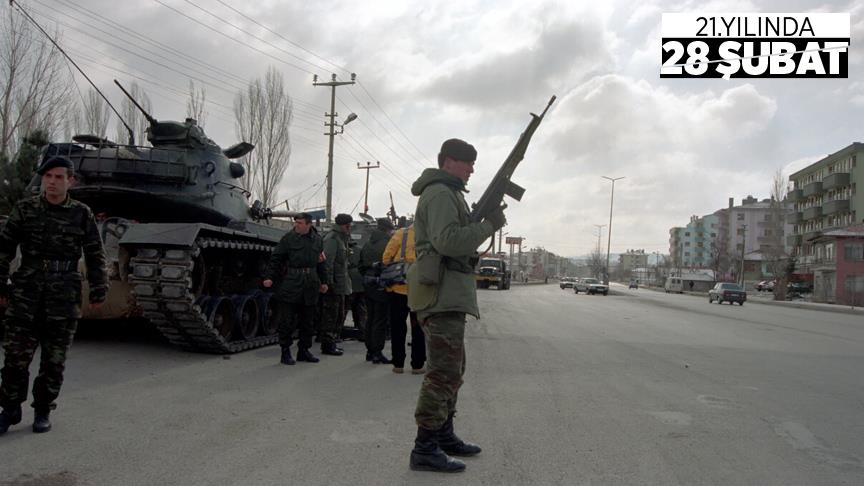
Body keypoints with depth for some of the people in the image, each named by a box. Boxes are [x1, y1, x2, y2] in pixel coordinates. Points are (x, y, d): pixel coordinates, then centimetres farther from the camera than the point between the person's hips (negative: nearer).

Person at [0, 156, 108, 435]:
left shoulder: (82, 214, 1)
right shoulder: (25, 209, 2)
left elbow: (95, 256, 4)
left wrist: (98, 292, 1)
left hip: (64, 297, 0)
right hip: (26, 294, 1)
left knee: (54, 360, 5)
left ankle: (43, 412, 20)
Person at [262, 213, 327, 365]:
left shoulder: (317, 239, 10)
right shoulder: (288, 238, -2)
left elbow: (321, 262, 18)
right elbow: (276, 259, -2)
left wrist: (323, 282, 17)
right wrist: (269, 277, -10)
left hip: (310, 286, 4)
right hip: (290, 284, -4)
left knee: (307, 321, 11)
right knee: (287, 321, -1)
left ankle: (304, 350, 22)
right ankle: (285, 352, 9)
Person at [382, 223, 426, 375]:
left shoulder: (400, 234, -1)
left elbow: (386, 258, -3)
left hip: (398, 288, 0)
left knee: (397, 328, 11)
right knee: (418, 329, 11)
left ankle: (398, 364, 14)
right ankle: (417, 365, 14)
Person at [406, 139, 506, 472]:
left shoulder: (447, 194, 23)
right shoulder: (441, 193, -10)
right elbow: (447, 241, -23)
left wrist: (481, 221, 11)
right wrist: (488, 225, -15)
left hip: (448, 294, 11)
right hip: (442, 294, -11)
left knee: (452, 369, 16)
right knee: (444, 372, -10)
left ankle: (444, 435, 24)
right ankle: (425, 449, -6)